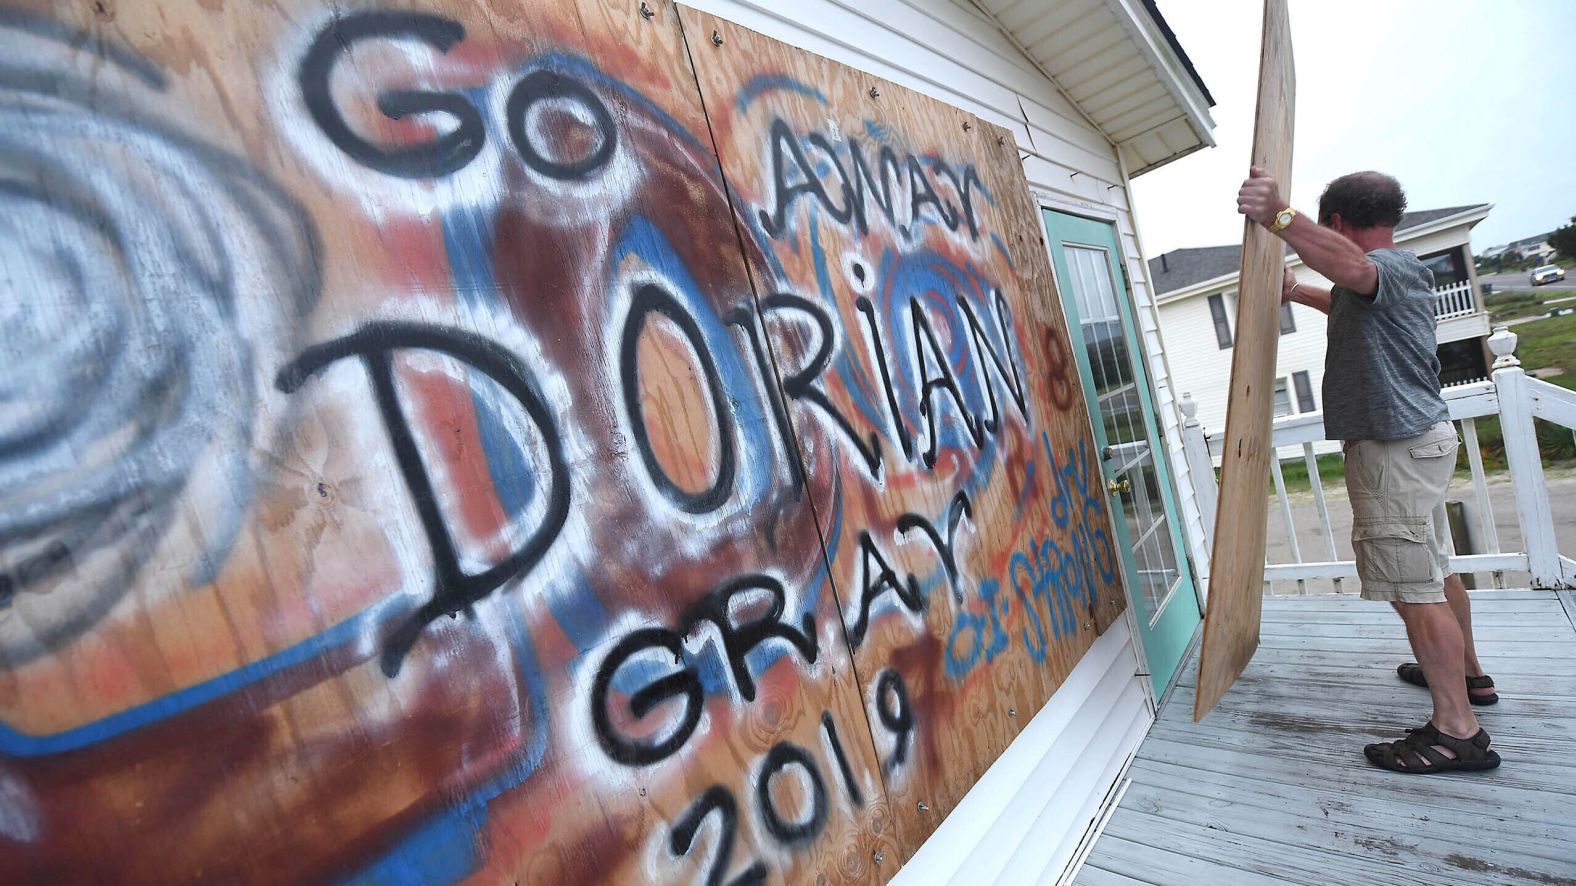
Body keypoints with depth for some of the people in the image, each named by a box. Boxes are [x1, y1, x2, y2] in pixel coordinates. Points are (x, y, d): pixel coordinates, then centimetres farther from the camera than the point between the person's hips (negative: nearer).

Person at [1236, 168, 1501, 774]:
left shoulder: (1390, 266, -15)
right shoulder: (1403, 272, 18)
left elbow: (1352, 268, -41)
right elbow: (1350, 304, 39)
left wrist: (1279, 218, -51)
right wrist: (1295, 293, 47)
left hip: (1394, 446, -11)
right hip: (1419, 435, 11)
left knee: (1415, 588, -9)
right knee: (1435, 570, 23)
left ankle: (1457, 729, -2)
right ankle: (1467, 673, 40)